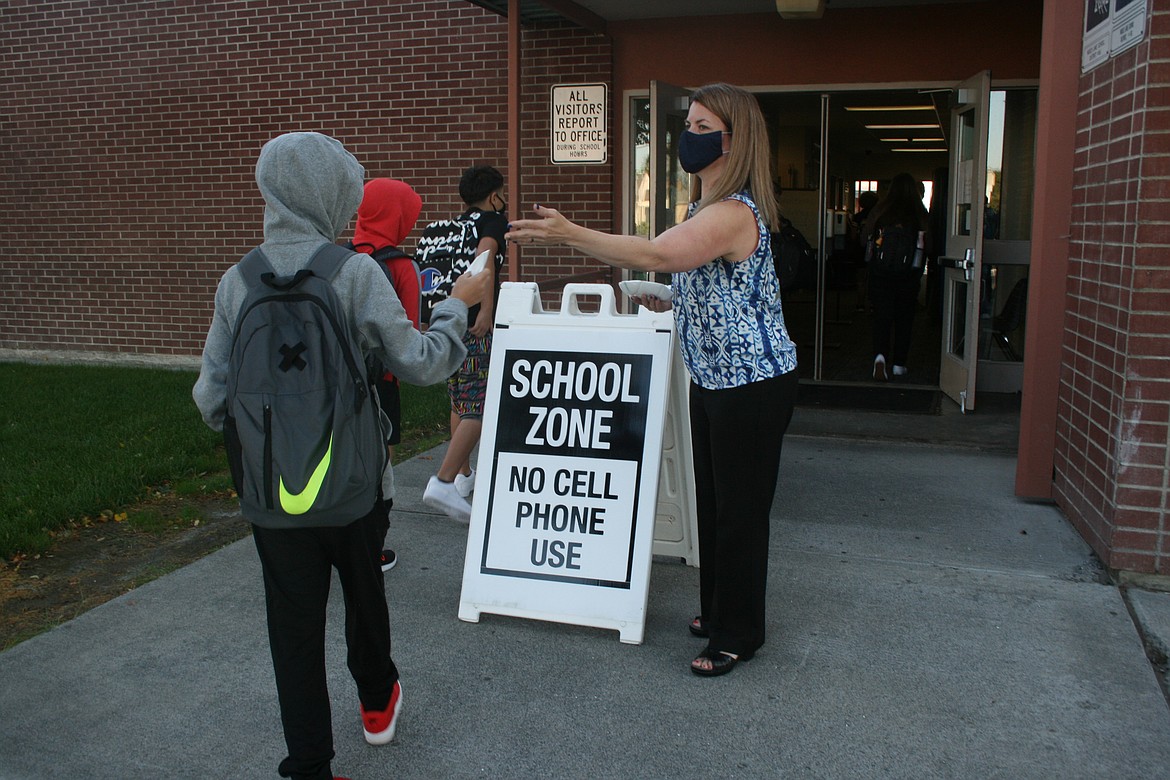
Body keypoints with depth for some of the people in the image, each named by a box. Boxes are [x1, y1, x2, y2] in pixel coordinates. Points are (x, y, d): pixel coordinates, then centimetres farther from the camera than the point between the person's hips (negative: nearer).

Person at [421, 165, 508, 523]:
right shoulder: (493, 221, 0)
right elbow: (484, 256, -21)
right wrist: (487, 306, -30)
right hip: (474, 326, -8)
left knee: (460, 402, 20)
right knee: (479, 408, -8)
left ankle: (464, 474, 30)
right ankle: (443, 482, -18)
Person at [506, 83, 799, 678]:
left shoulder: (735, 211, -23)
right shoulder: (710, 208, 10)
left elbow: (655, 254, -37)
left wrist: (569, 234, -38)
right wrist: (671, 301, 8)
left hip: (754, 383, -10)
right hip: (712, 379, 10)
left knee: (740, 510, 2)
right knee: (711, 501, 19)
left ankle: (739, 634, 19)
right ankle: (717, 609, 36)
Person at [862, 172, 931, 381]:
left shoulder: (880, 211, -4)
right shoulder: (920, 215, -5)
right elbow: (929, 247, -1)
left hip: (880, 272, 0)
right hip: (909, 275, 0)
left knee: (882, 316, 3)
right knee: (904, 318, 12)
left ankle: (880, 355, -20)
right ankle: (898, 364, 17)